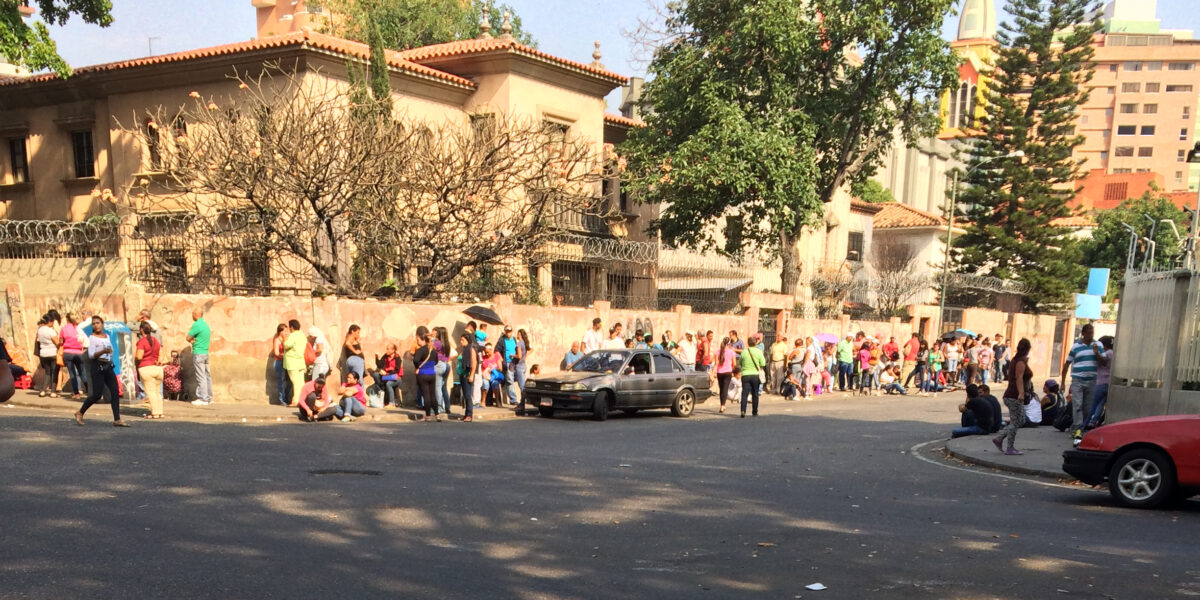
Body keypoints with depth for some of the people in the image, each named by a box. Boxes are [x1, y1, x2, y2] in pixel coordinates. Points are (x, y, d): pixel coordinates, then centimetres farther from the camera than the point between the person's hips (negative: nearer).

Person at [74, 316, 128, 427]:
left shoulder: (107, 336, 13)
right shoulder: (92, 338, -5)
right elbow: (91, 355, -13)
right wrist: (103, 351, -27)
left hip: (108, 366, 6)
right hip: (98, 366, -6)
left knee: (115, 392, -3)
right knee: (97, 394, -7)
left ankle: (117, 420, -3)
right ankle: (80, 413, 15)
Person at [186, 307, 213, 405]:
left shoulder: (197, 325, -13)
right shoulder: (206, 325, 14)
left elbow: (188, 338, -10)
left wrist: (192, 341, 11)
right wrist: (194, 341, 4)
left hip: (198, 353, -8)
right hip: (206, 352, 8)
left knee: (200, 377, -7)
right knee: (207, 375, 10)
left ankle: (203, 399, -7)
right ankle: (209, 398, 14)